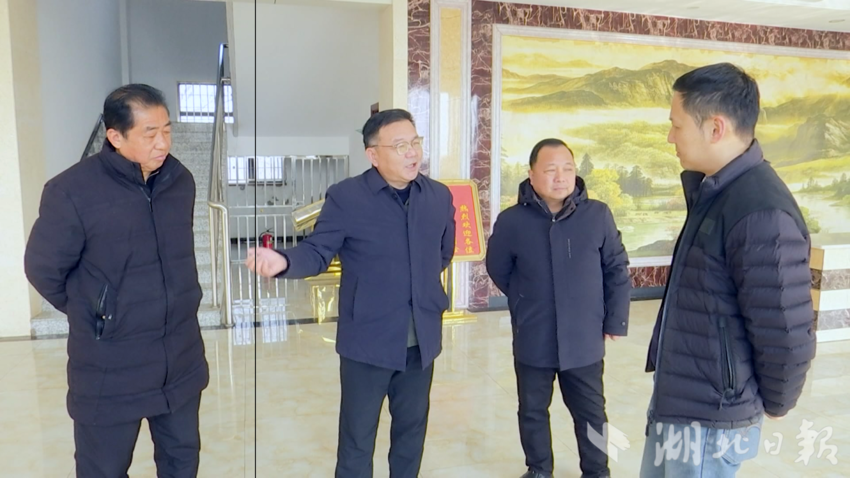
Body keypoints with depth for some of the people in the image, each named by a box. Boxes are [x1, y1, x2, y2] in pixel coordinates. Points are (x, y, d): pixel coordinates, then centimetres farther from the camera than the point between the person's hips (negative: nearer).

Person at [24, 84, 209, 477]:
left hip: (181, 359, 4)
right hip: (110, 369, -4)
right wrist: (92, 315, 5)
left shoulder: (180, 180, -2)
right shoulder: (72, 192, -18)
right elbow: (42, 270, -7)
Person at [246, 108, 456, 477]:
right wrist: (284, 262, -31)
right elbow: (317, 252, -13)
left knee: (412, 429, 21)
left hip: (422, 340, 5)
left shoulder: (439, 196, 3)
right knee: (357, 438, 10)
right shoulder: (344, 197, -12)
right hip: (368, 340, -4)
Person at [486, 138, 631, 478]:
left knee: (591, 413, 17)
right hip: (532, 342, 1)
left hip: (584, 341, 0)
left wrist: (615, 320, 0)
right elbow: (497, 269, 5)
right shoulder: (512, 221, -10)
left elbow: (617, 270, -1)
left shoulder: (598, 215, -9)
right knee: (533, 412, 18)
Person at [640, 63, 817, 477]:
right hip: (673, 400, 9)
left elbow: (787, 337, -21)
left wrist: (772, 405, -7)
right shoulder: (713, 191, 4)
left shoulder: (762, 214, -26)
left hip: (709, 418, -9)